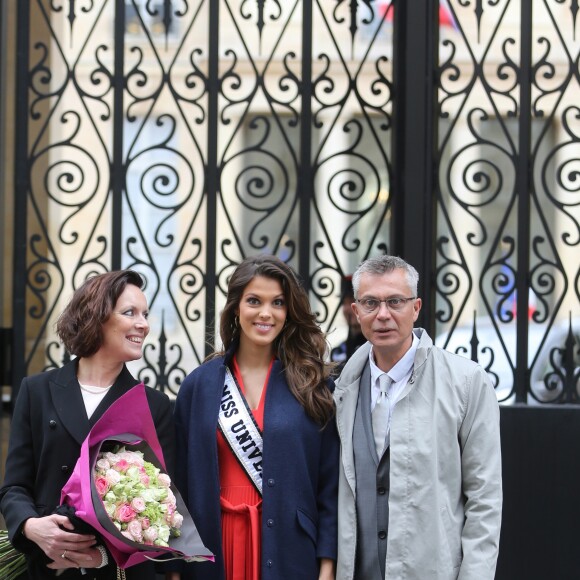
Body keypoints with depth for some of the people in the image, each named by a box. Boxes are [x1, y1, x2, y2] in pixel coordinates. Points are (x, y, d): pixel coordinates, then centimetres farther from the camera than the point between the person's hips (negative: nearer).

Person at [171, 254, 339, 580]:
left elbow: (331, 485, -1)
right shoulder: (199, 385, 4)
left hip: (289, 551, -1)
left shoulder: (314, 385, 1)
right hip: (216, 550, 1)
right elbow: (182, 483, 5)